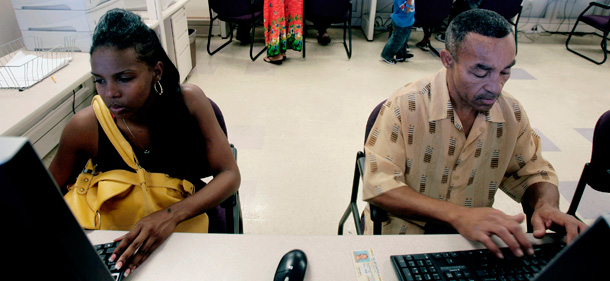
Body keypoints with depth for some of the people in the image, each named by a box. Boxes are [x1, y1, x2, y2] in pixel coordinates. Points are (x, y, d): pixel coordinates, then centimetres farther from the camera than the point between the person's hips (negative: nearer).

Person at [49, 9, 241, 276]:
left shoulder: (188, 100, -14)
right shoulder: (85, 128, -13)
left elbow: (230, 175, -13)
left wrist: (172, 214, -29)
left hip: (190, 220, 0)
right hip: (123, 240, 1)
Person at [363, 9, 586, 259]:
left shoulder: (511, 113, -1)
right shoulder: (405, 107, -17)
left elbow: (531, 172, 13)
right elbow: (379, 185, -23)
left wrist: (546, 206, -11)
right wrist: (456, 214, -34)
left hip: (475, 239, 3)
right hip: (405, 235, -2)